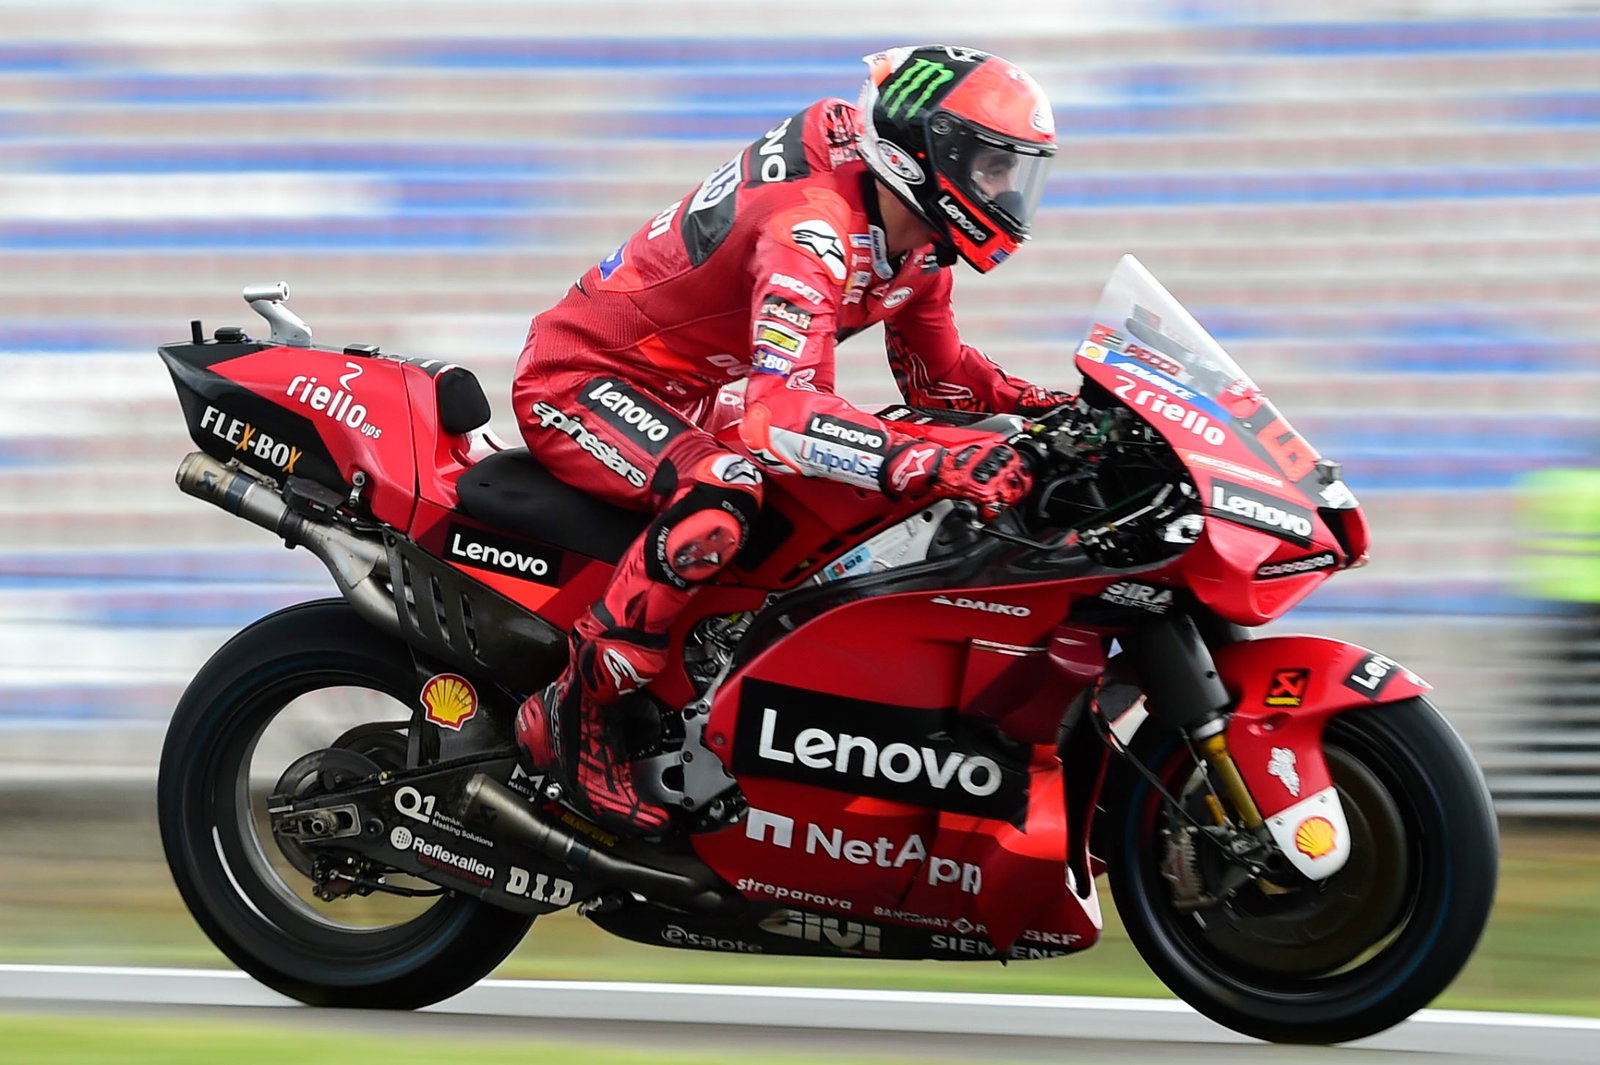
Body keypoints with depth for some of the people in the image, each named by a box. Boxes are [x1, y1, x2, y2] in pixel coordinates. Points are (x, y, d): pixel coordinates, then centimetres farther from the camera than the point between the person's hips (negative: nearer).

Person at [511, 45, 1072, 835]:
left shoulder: (917, 241, -2)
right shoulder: (811, 229, -32)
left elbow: (937, 376, 14)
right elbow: (781, 411, -46)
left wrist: (1050, 407, -5)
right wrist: (929, 466, -58)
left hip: (673, 404, 10)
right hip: (580, 379, -10)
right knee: (721, 501, -36)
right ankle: (572, 714, -24)